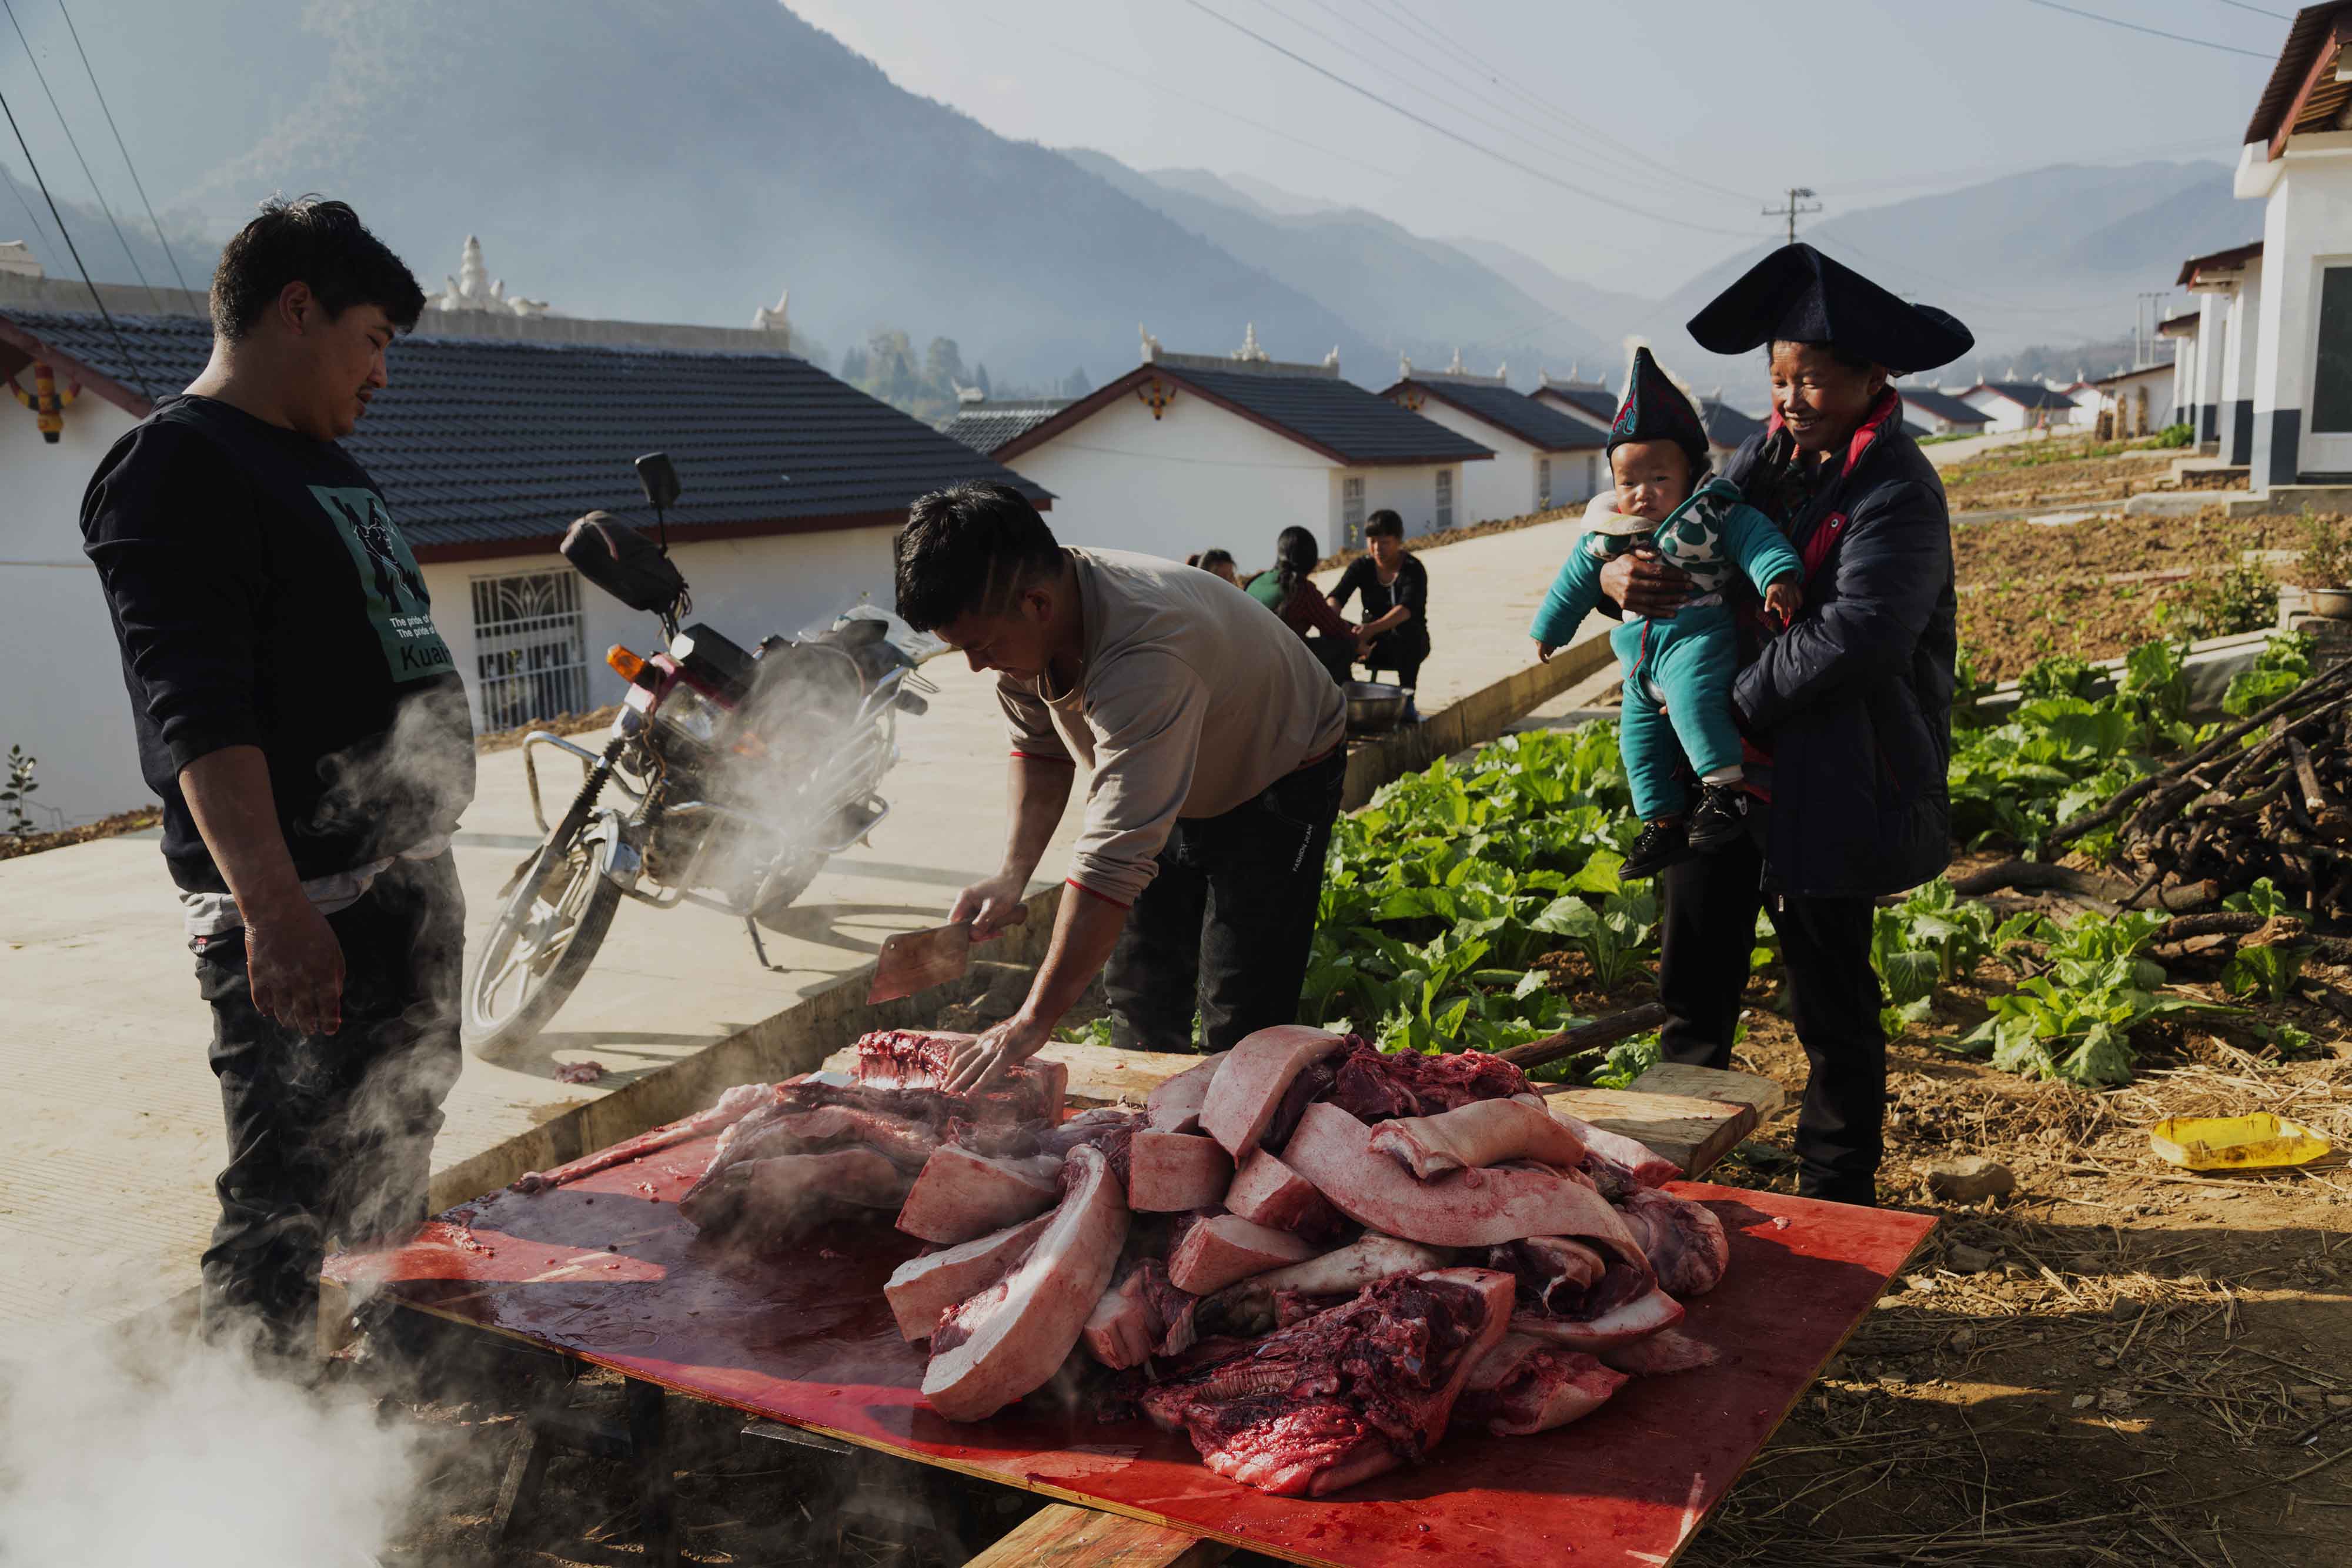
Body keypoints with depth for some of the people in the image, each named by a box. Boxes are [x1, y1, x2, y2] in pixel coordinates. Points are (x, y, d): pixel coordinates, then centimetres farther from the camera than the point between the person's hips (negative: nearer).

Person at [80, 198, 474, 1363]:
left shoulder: (323, 461, 18)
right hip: (299, 919, -10)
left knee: (396, 1183, 20)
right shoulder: (176, 468, -12)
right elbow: (197, 715, -22)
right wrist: (272, 906, -30)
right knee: (286, 1213, -4)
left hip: (408, 881, 10)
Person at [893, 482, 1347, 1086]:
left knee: (1239, 1018, -12)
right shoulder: (1021, 625, -18)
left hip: (1279, 781, -7)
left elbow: (1117, 857, -47)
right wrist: (1012, 877, -13)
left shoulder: (1144, 656, -45)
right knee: (1138, 989, 8)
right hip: (1176, 792, 7)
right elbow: (1040, 747, 2)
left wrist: (1034, 1020, -46)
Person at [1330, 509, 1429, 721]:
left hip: (1410, 644, -3)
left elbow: (1407, 608, -32)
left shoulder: (1413, 569, -14)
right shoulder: (1362, 566, -2)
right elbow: (1337, 596, -16)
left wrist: (1372, 629, -49)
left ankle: (1407, 701, -33)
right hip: (1375, 645, 3)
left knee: (1407, 631, -39)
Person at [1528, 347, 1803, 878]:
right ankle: (1662, 823, 23)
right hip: (1642, 659, 7)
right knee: (1640, 738, 10)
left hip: (1699, 636, -7)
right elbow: (1577, 580, 19)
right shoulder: (1608, 532, 7)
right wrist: (1549, 628, 28)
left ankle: (1724, 787, -27)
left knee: (1691, 696, -35)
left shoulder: (1715, 514, -8)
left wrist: (1779, 576, -37)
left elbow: (1758, 539, -17)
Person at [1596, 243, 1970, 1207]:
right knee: (1694, 976, 12)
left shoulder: (1896, 492, -14)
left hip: (1832, 780, -6)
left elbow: (1856, 635, -25)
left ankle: (1836, 1195, 22)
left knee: (1831, 999, 6)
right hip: (1726, 762, 7)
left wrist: (1733, 705, -20)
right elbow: (1690, 534, 12)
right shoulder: (1770, 457, 8)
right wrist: (1621, 574, -12)